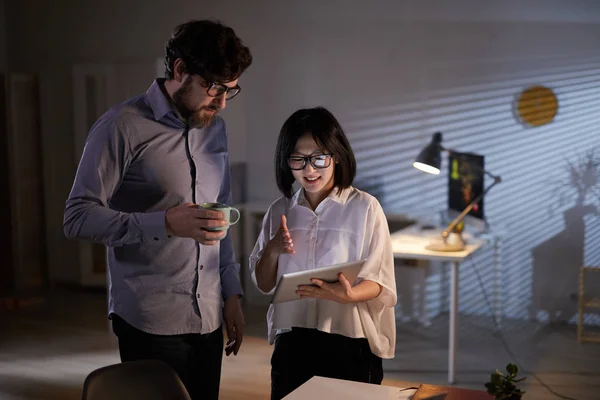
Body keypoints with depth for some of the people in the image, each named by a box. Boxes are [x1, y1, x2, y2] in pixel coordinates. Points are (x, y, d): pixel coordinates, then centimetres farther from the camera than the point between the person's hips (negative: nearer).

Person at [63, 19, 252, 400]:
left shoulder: (216, 129, 11)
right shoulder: (124, 126, -9)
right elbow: (78, 217, -12)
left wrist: (232, 293, 14)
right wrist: (166, 223, -23)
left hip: (209, 318, 6)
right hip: (151, 322, -5)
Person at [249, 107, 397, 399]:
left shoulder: (365, 207, -7)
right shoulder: (279, 211, 6)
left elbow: (379, 282, -8)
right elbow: (263, 285, 10)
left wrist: (348, 296, -28)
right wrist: (273, 249, -9)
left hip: (349, 344, -3)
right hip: (291, 345, 3)